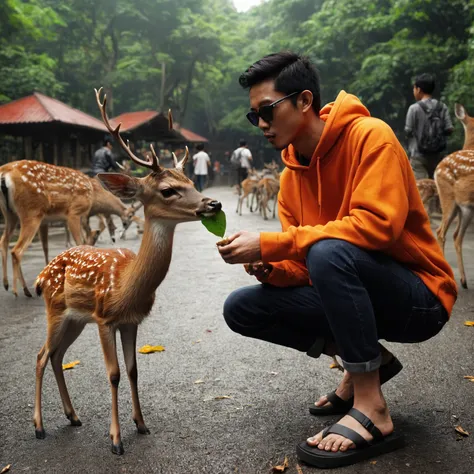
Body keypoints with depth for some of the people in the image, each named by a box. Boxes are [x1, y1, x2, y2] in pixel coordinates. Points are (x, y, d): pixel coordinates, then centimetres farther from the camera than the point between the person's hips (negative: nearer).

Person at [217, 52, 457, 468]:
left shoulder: (370, 136, -15)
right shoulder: (291, 176, 5)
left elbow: (378, 224, -30)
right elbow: (303, 266, 3)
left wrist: (271, 244, -28)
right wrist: (271, 269, -20)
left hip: (420, 298, -7)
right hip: (351, 293, 7)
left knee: (329, 252, -36)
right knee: (241, 308, -3)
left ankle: (371, 407, -20)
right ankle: (365, 361, 5)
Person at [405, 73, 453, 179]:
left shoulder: (414, 108, -11)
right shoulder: (442, 107, 0)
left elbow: (408, 131, -9)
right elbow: (449, 130, -2)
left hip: (418, 156, -4)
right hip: (437, 155, 4)